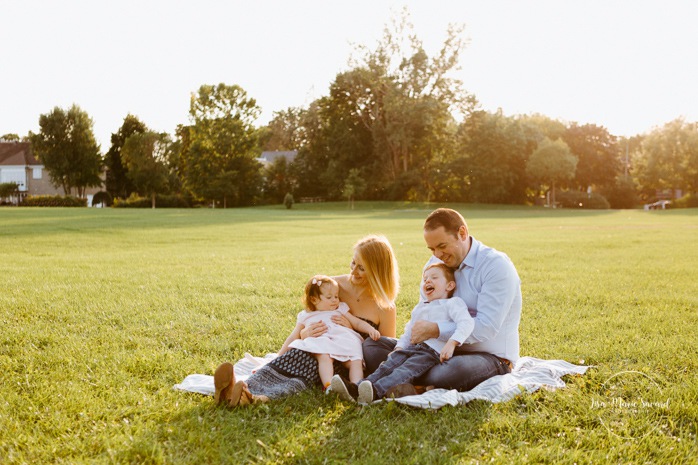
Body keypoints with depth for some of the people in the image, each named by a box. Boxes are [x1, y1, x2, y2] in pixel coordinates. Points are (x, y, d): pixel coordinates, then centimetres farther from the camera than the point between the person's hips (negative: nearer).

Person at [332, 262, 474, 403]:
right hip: (413, 347, 7)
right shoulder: (419, 308, 31)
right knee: (390, 363, -16)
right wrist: (399, 347, 11)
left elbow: (466, 322, -11)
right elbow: (408, 332, 31)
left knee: (407, 369, -30)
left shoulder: (452, 303, 6)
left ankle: (377, 391, -53)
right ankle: (356, 388, -33)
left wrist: (452, 343, -25)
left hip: (433, 351, -7)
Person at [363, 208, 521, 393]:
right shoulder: (434, 264, 9)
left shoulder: (497, 265, -13)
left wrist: (436, 330, -25)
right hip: (443, 350, 7)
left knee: (456, 369, -41)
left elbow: (487, 327, -22)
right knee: (372, 345, -3)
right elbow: (421, 317, 12)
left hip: (491, 357, -7)